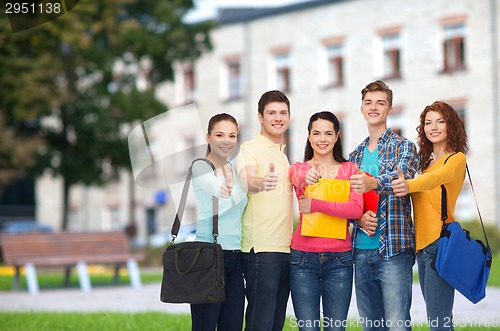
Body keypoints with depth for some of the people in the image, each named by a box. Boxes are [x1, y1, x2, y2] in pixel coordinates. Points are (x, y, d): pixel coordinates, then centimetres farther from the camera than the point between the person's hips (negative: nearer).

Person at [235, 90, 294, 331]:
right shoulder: (250, 149, -6)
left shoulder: (282, 154, 20)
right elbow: (247, 182, -27)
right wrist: (260, 183, -50)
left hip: (285, 248, 8)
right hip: (261, 248, -8)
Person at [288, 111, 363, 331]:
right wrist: (307, 179, -42)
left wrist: (316, 205, -17)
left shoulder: (349, 169, 6)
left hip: (339, 258, 0)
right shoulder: (298, 169, 7)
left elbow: (356, 209, -10)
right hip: (304, 257, 0)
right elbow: (298, 179, -19)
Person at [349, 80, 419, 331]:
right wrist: (359, 218, -9)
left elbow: (402, 177, -21)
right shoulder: (356, 155, 17)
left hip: (393, 249, -6)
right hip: (361, 250, 6)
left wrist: (374, 183, -43)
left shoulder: (404, 147, 0)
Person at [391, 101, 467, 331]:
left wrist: (409, 185, -44)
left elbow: (438, 177, -25)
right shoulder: (426, 161, 20)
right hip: (421, 244, 8)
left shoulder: (456, 158, -5)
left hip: (440, 242, -8)